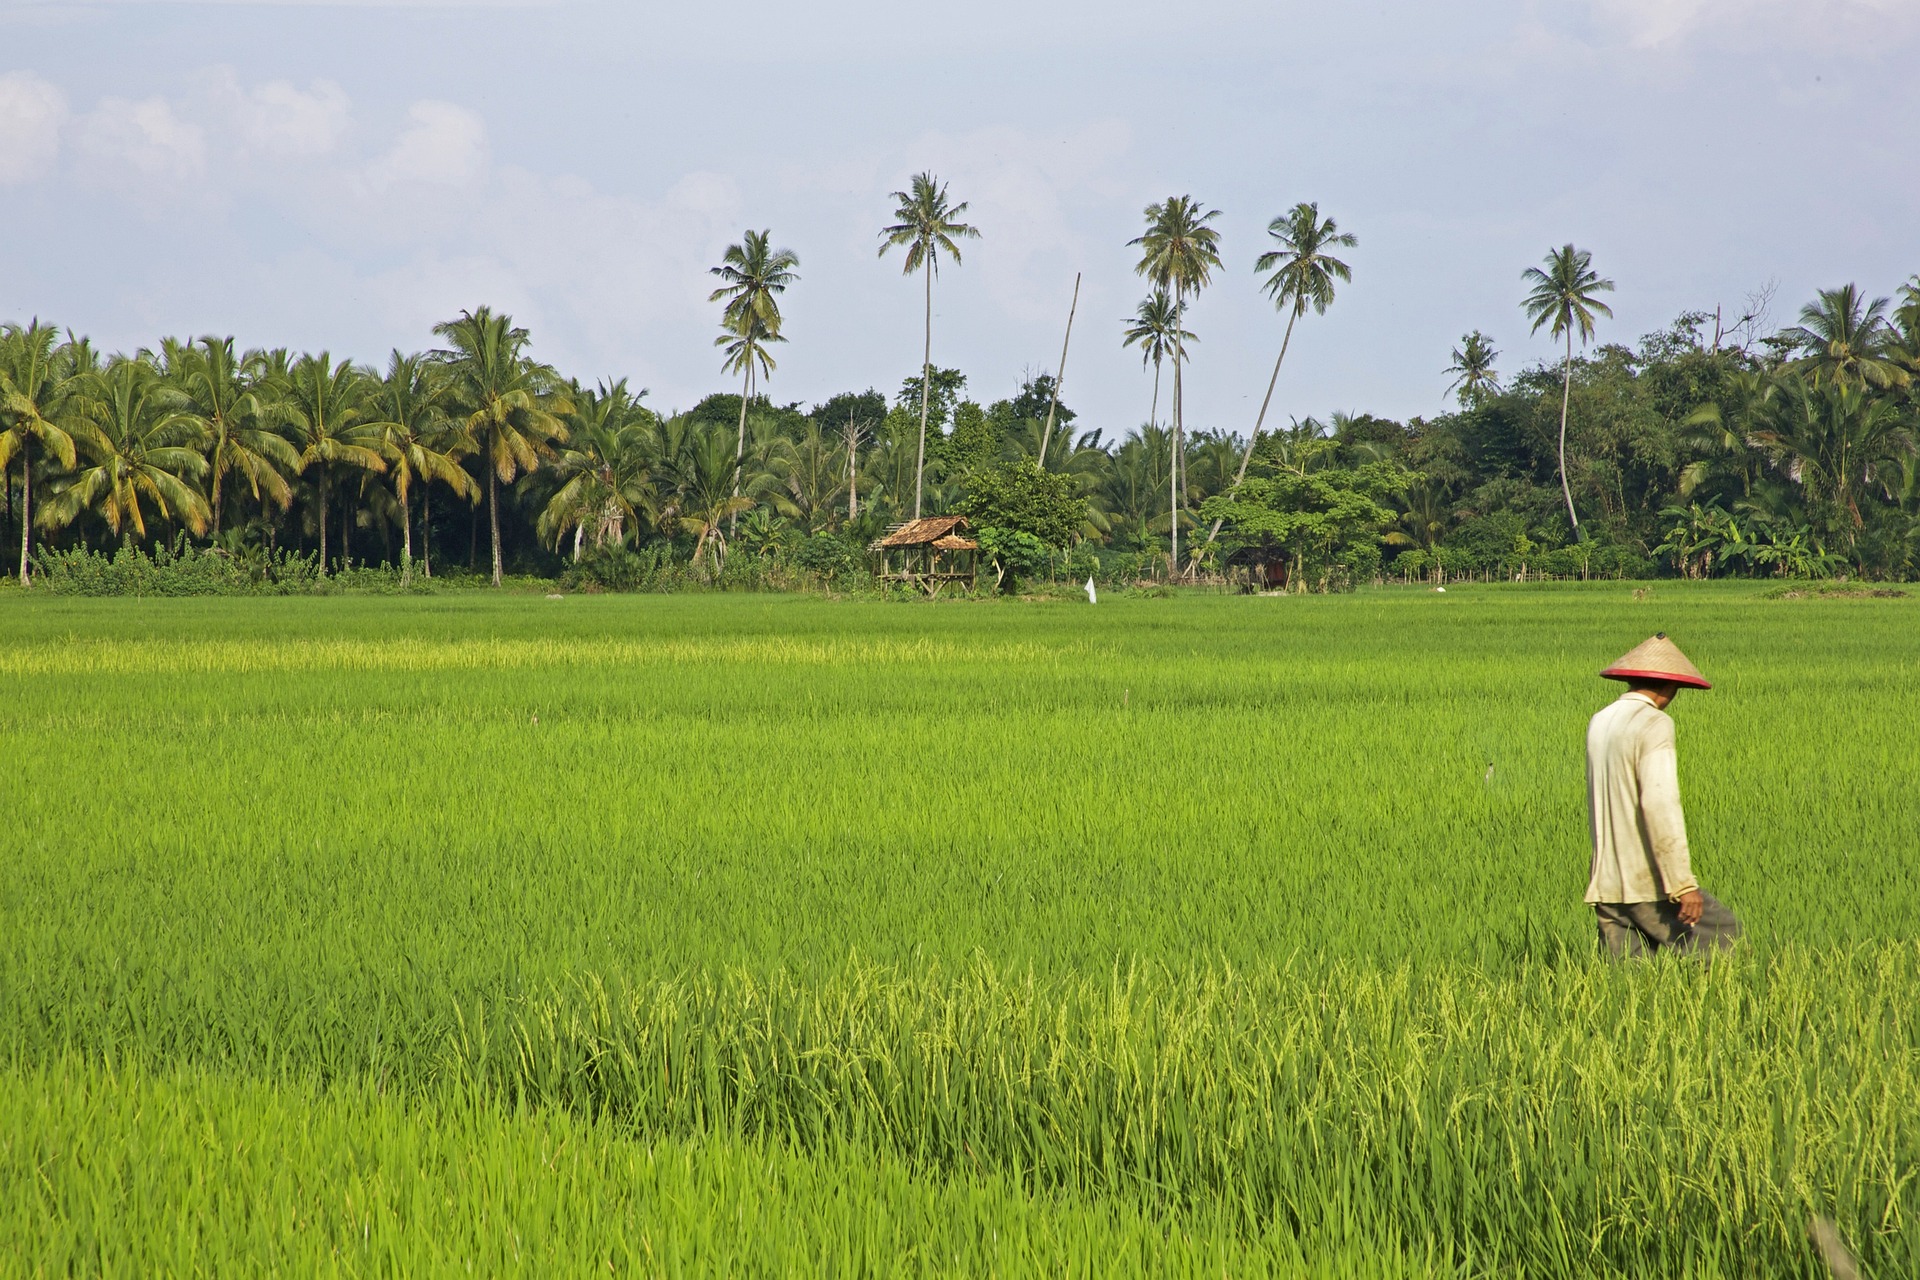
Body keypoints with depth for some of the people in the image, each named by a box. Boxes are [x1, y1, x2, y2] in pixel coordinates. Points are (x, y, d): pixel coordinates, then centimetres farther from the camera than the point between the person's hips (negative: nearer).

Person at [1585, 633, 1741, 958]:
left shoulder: (1598, 723, 13)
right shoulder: (1654, 724, -11)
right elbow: (1659, 803, -21)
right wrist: (1683, 883, -23)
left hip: (1605, 883, 7)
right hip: (1648, 883, -7)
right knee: (1724, 938, 4)